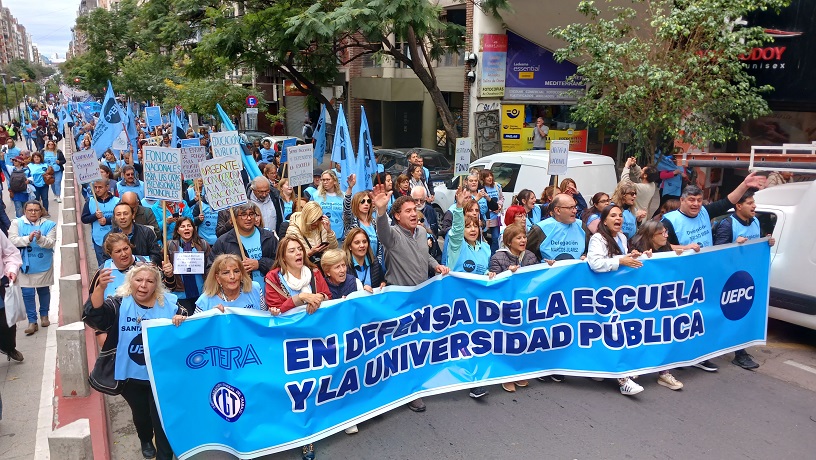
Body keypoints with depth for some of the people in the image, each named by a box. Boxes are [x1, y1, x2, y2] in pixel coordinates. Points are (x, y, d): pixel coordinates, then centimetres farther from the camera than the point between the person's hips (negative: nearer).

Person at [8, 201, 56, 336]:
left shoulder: (49, 224, -3)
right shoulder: (17, 223, -2)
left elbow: (51, 243, -12)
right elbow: (12, 240, -12)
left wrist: (40, 238, -32)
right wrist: (28, 239, -27)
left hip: (43, 265, 0)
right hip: (25, 265, 0)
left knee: (44, 290, 15)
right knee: (27, 293, -1)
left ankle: (44, 315, 33)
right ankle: (32, 321, 6)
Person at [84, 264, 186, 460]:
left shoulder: (169, 304, -8)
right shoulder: (119, 304, -9)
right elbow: (94, 315, -26)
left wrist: (181, 321, -30)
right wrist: (100, 287, -43)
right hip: (131, 376, 1)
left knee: (161, 417, 5)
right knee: (140, 414, 21)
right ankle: (146, 441, 53)